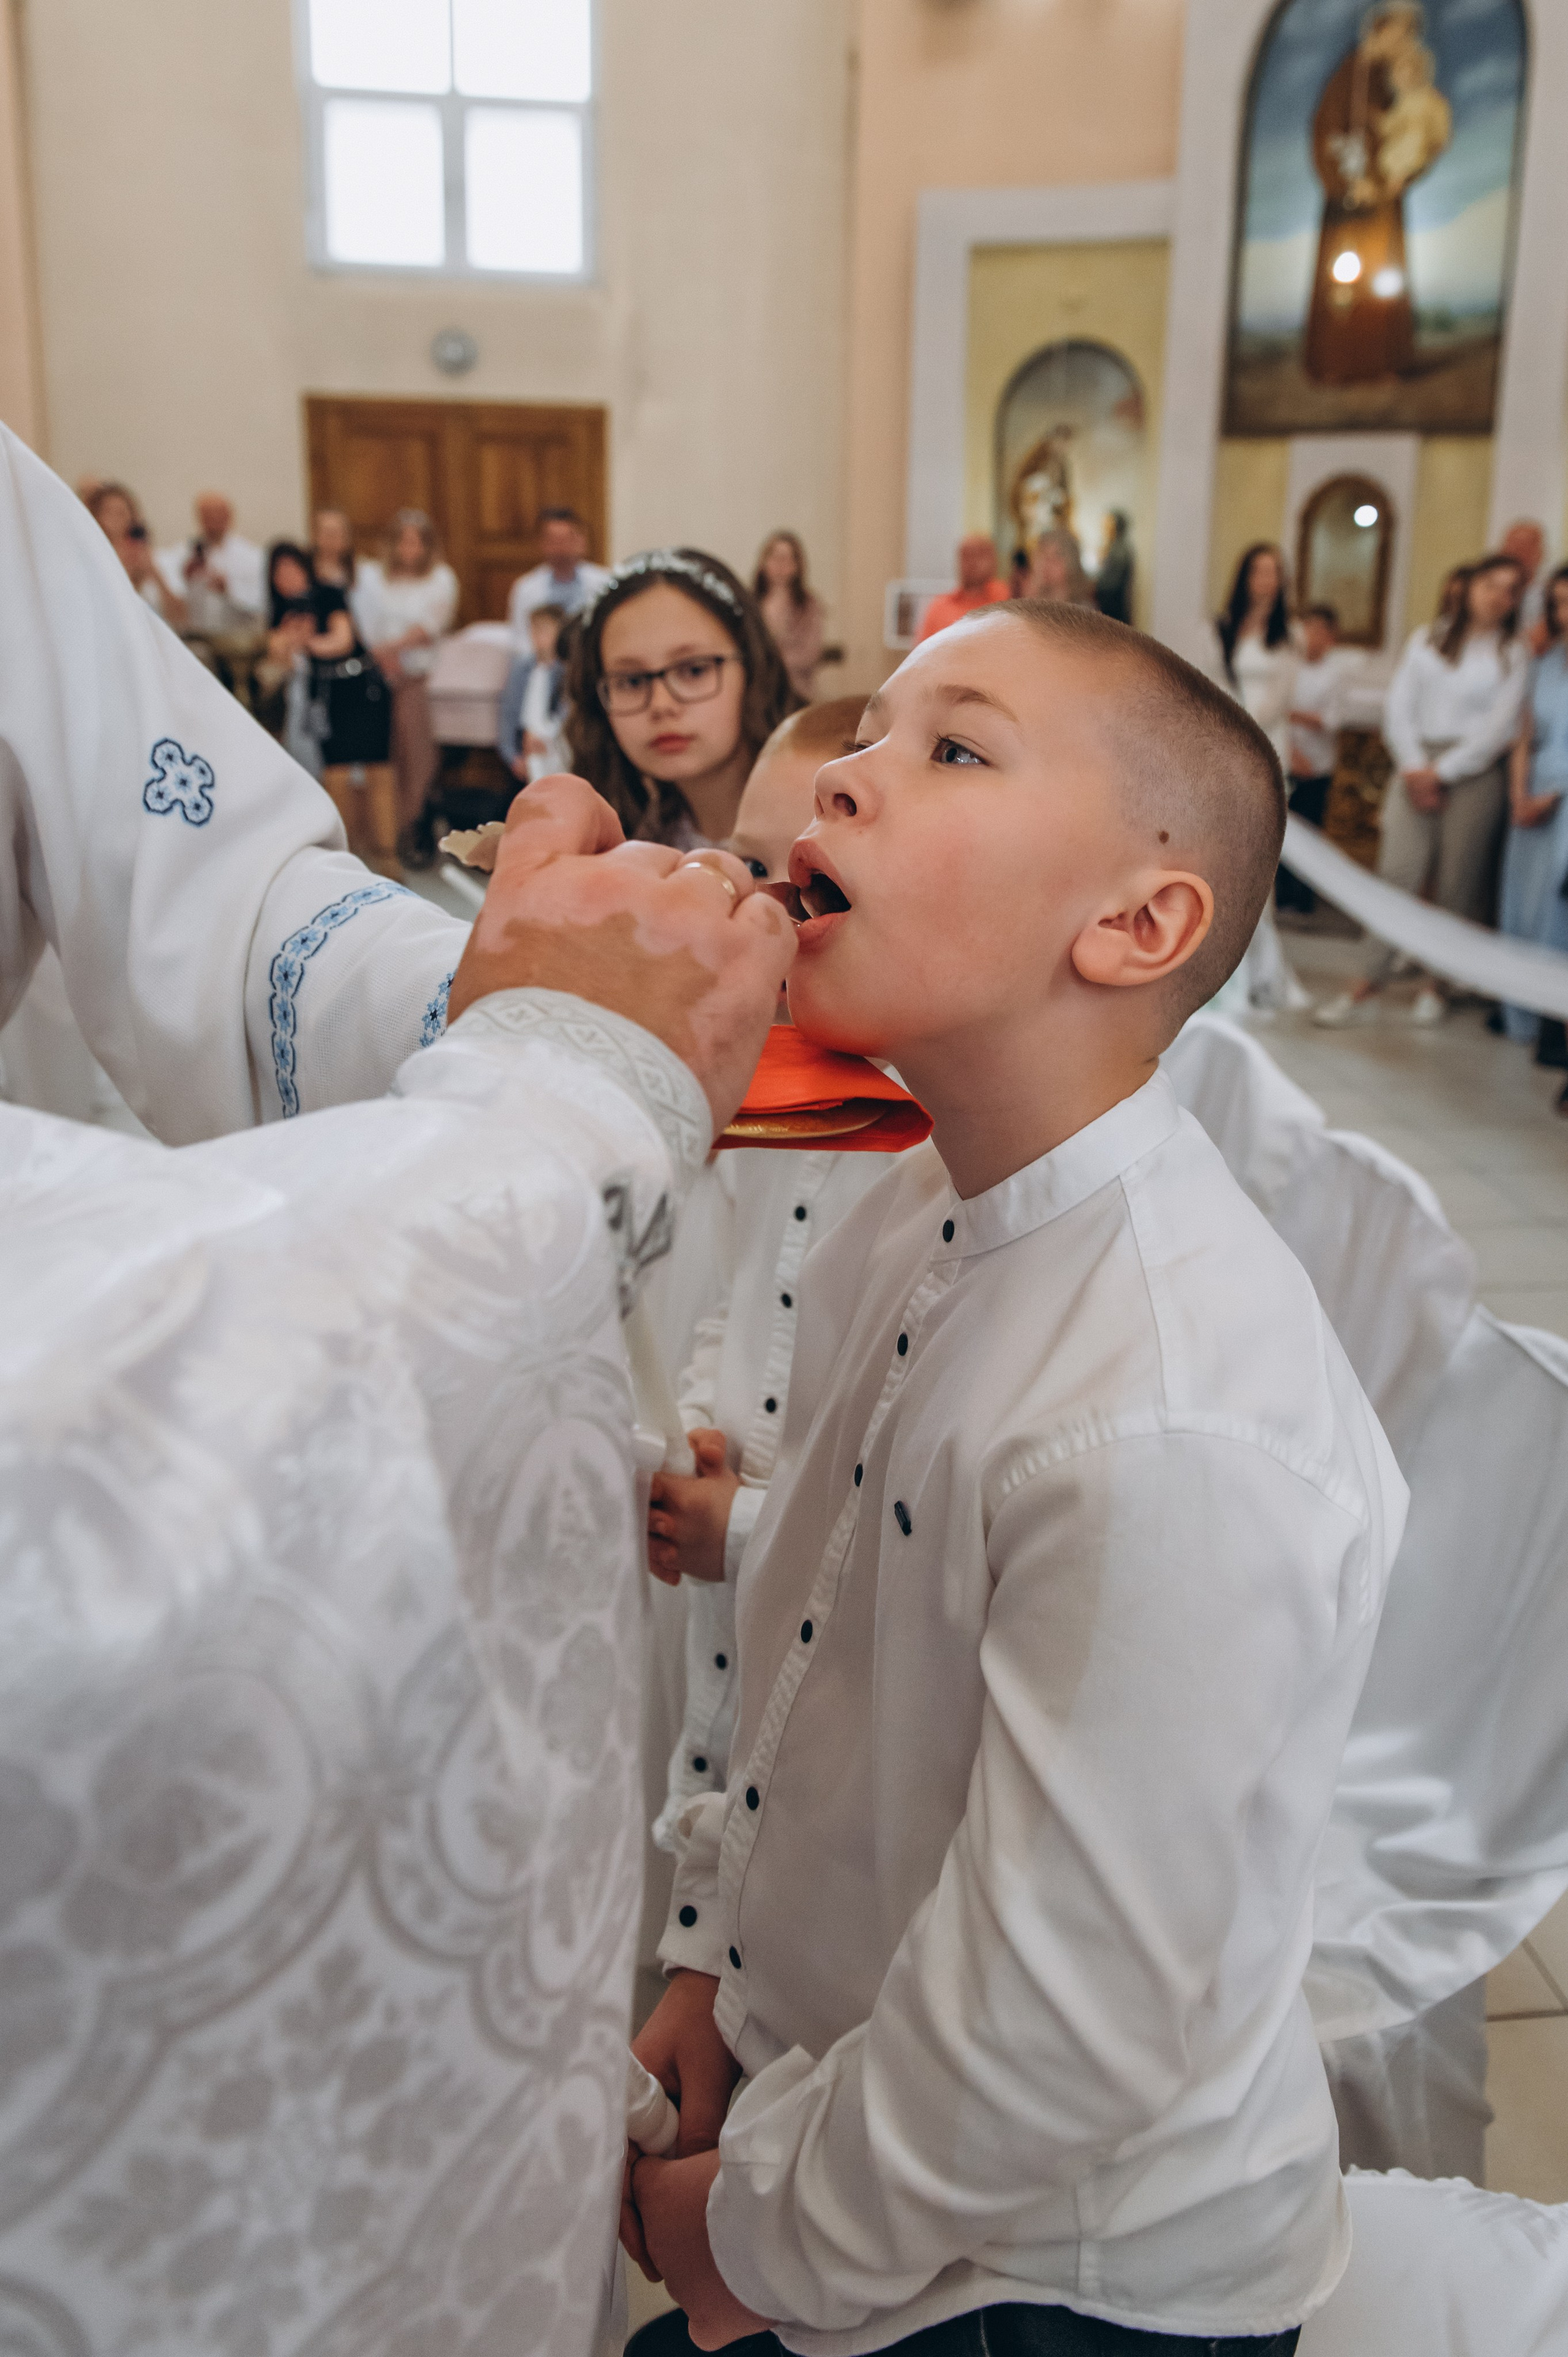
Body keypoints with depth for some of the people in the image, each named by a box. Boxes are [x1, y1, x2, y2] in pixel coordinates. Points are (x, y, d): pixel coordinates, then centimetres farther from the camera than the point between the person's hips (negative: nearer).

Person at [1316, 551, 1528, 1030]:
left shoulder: (1514, 654, 7)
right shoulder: (1427, 640, 14)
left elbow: (1499, 728, -3)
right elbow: (1398, 706, 7)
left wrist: (1442, 772, -10)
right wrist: (1413, 765, -7)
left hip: (1474, 772, -1)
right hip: (1418, 767, 1)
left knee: (1457, 883, -1)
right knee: (1396, 871, -9)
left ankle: (1435, 983, 11)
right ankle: (1369, 982, -8)